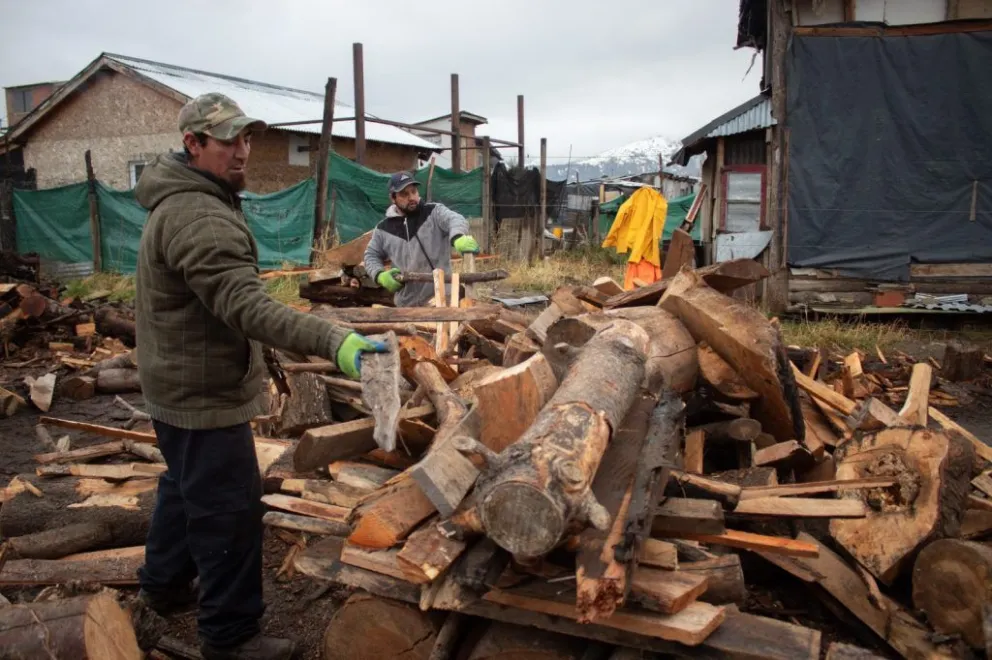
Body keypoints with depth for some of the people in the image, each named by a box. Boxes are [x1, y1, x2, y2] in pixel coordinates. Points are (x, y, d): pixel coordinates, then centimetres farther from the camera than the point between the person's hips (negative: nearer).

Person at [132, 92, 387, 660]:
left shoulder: (183, 202, 10)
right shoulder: (198, 217, -25)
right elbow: (245, 306, -37)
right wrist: (334, 341, -48)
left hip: (181, 384, 11)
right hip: (204, 394, -11)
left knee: (186, 486, 26)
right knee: (230, 509, -2)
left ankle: (165, 583, 45)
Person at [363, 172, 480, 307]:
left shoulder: (434, 212, -1)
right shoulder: (383, 228, 9)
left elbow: (455, 219, -20)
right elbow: (371, 256, 19)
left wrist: (458, 238, -45)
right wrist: (380, 275, -4)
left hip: (439, 298, -3)